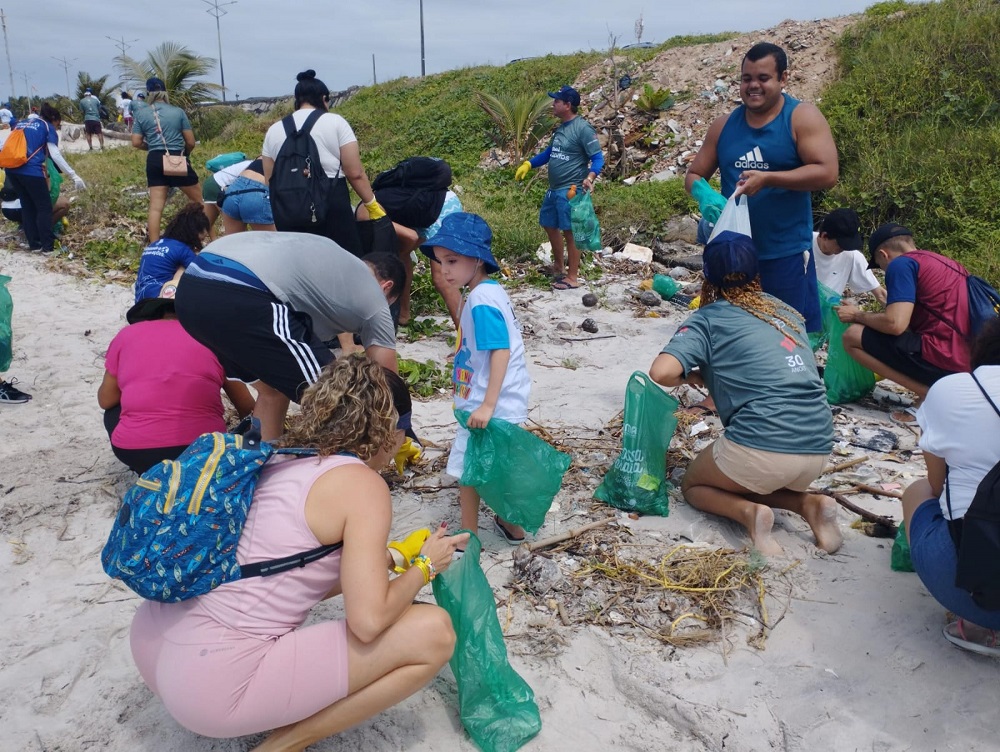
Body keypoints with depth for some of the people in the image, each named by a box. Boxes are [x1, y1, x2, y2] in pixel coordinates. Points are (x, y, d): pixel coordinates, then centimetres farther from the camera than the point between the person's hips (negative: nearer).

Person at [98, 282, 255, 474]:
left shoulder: (127, 335, 10)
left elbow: (105, 401, 21)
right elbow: (247, 408, 14)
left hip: (135, 451, 0)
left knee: (113, 411, 32)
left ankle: (152, 471, 14)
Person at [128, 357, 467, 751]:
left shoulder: (278, 460, 13)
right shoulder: (363, 484, -10)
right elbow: (368, 621, -16)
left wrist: (384, 560, 29)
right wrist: (424, 567, 3)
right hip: (213, 683, -9)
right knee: (432, 634, -7)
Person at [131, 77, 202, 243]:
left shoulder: (141, 113, 5)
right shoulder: (178, 111, 3)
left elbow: (136, 142, 2)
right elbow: (191, 142, 3)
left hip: (155, 160, 2)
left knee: (156, 207, 2)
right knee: (200, 200, 11)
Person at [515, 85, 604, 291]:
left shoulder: (583, 128, -14)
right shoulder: (560, 127, 12)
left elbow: (598, 158, -17)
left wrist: (590, 178, -35)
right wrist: (528, 164, 16)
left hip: (570, 190, -10)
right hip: (554, 189, 10)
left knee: (570, 232, -3)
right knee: (549, 225, 19)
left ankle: (572, 278, 6)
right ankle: (558, 266, 36)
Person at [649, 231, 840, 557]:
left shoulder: (709, 317, 2)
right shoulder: (787, 311, 18)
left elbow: (661, 372, -12)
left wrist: (691, 377, 9)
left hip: (762, 445, -6)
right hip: (818, 448, 6)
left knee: (693, 485, 23)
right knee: (743, 483, 33)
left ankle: (749, 512, -5)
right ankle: (809, 504, 7)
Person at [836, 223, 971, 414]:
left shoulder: (902, 263, -5)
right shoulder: (946, 263, 22)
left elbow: (896, 324, -16)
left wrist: (857, 315, 3)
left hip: (943, 360, -9)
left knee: (853, 336, -4)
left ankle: (929, 395, -6)